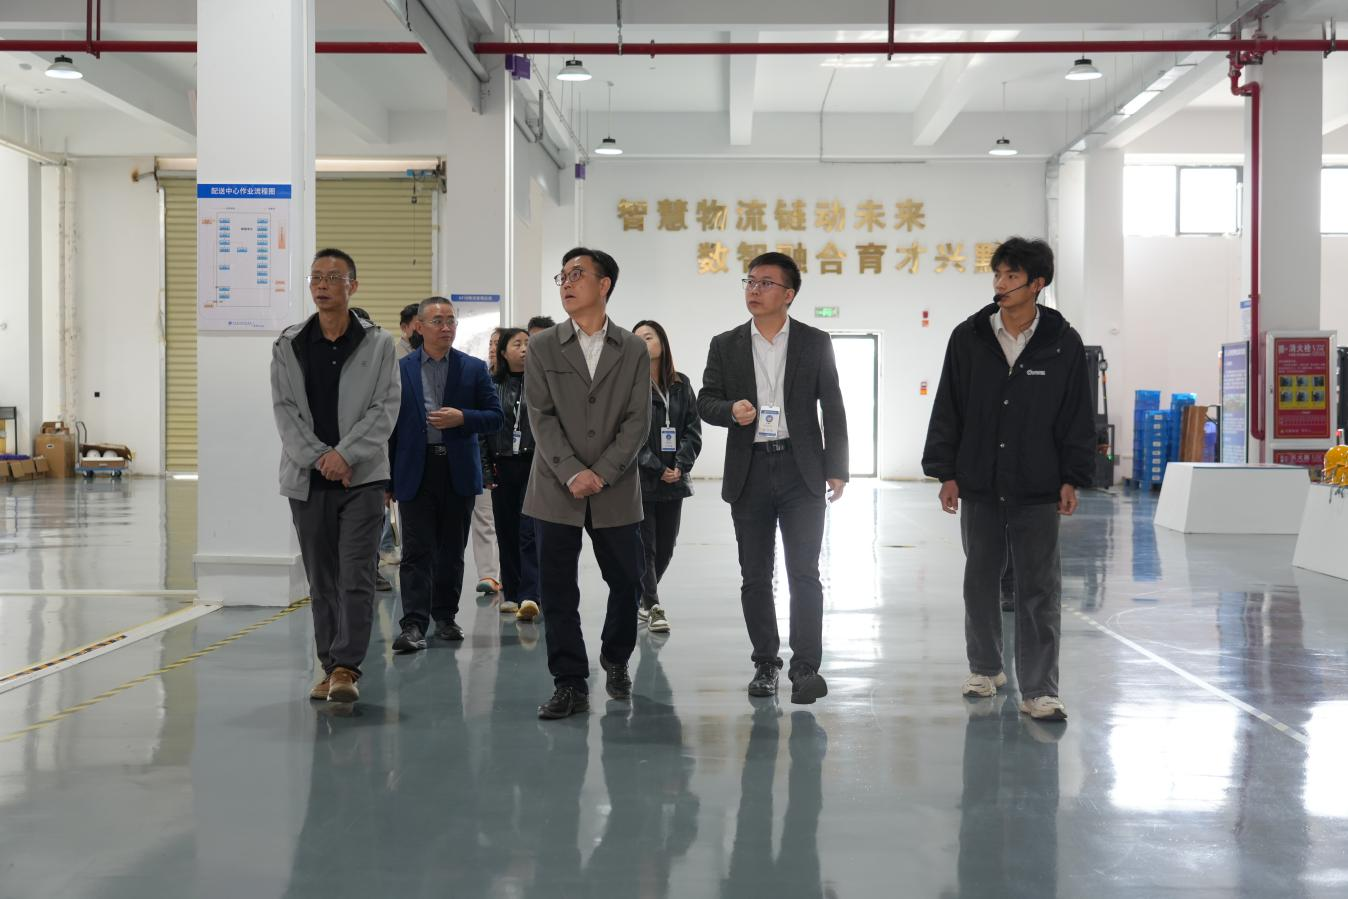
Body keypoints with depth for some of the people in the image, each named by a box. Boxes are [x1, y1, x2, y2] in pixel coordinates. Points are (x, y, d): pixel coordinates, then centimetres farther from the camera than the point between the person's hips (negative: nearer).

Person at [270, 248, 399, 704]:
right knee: (321, 580, 9)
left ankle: (346, 668, -8)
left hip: (362, 475, -2)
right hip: (307, 478, 2)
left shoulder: (378, 344, 2)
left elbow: (386, 408, -4)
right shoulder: (288, 346, 6)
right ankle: (329, 666, 17)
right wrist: (318, 458, -11)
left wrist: (345, 454, -14)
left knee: (356, 576, -9)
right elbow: (284, 409, 1)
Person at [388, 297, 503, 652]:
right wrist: (386, 478, 0)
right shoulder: (400, 370, 5)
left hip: (459, 472, 2)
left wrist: (462, 418, -13)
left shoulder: (474, 369, 8)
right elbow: (389, 425, 4)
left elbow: (494, 416, 6)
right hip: (415, 472, -2)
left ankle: (445, 617, 23)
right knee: (417, 551, -7)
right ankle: (414, 625, -10)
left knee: (452, 550, 10)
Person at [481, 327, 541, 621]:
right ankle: (511, 594, 18)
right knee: (507, 532, 9)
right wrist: (485, 469, 1)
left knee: (530, 531, -10)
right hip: (502, 466, 3)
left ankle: (529, 596, -14)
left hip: (535, 465, -3)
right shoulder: (492, 385, 6)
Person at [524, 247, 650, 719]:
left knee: (626, 581, 7)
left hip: (616, 490, 0)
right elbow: (541, 418, -3)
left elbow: (637, 420, -2)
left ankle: (616, 659, 33)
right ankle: (570, 684, 8)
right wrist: (572, 473, -15)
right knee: (558, 590, 0)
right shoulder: (543, 348, 5)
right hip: (557, 489, 0)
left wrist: (601, 474, -13)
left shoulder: (633, 350, 5)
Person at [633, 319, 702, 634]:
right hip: (639, 479, -4)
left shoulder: (681, 384, 10)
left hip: (674, 480, 4)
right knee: (645, 546, -3)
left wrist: (681, 466, -7)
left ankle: (644, 599, 27)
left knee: (666, 547, 9)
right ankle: (653, 607, 3)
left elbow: (693, 429, 7)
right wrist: (657, 469, -12)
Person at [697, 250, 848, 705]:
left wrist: (837, 470, -2)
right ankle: (765, 663, 18)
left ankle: (806, 667, -2)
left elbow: (832, 409, 4)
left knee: (804, 573, -7)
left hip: (801, 471, -2)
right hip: (749, 473, 2)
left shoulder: (815, 343, 4)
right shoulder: (725, 345, 7)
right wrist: (731, 409, -15)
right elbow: (706, 402, 7)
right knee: (755, 577, 8)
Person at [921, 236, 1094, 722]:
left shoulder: (1063, 343, -2)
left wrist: (1072, 478, -2)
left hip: (1037, 490, -2)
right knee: (981, 581, 13)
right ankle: (985, 668, 31)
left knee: (1040, 589, -2)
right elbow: (947, 409, 5)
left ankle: (1039, 690, 2)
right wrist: (945, 472, 1)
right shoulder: (968, 337, 1)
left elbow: (1078, 415, 3)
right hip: (979, 485, 2)